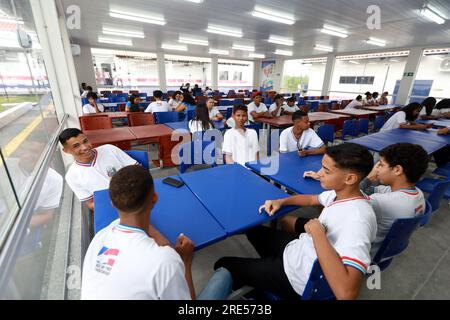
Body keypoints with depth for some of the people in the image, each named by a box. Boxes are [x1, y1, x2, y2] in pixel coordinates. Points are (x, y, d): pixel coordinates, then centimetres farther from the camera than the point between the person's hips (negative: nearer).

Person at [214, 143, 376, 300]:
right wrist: (281, 201, -2)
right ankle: (273, 264, 35)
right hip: (298, 247, 8)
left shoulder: (358, 219, -33)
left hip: (297, 275, -8)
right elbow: (311, 199, 14)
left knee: (223, 265, 3)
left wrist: (317, 231, -34)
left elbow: (346, 292, -41)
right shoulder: (340, 192, -6)